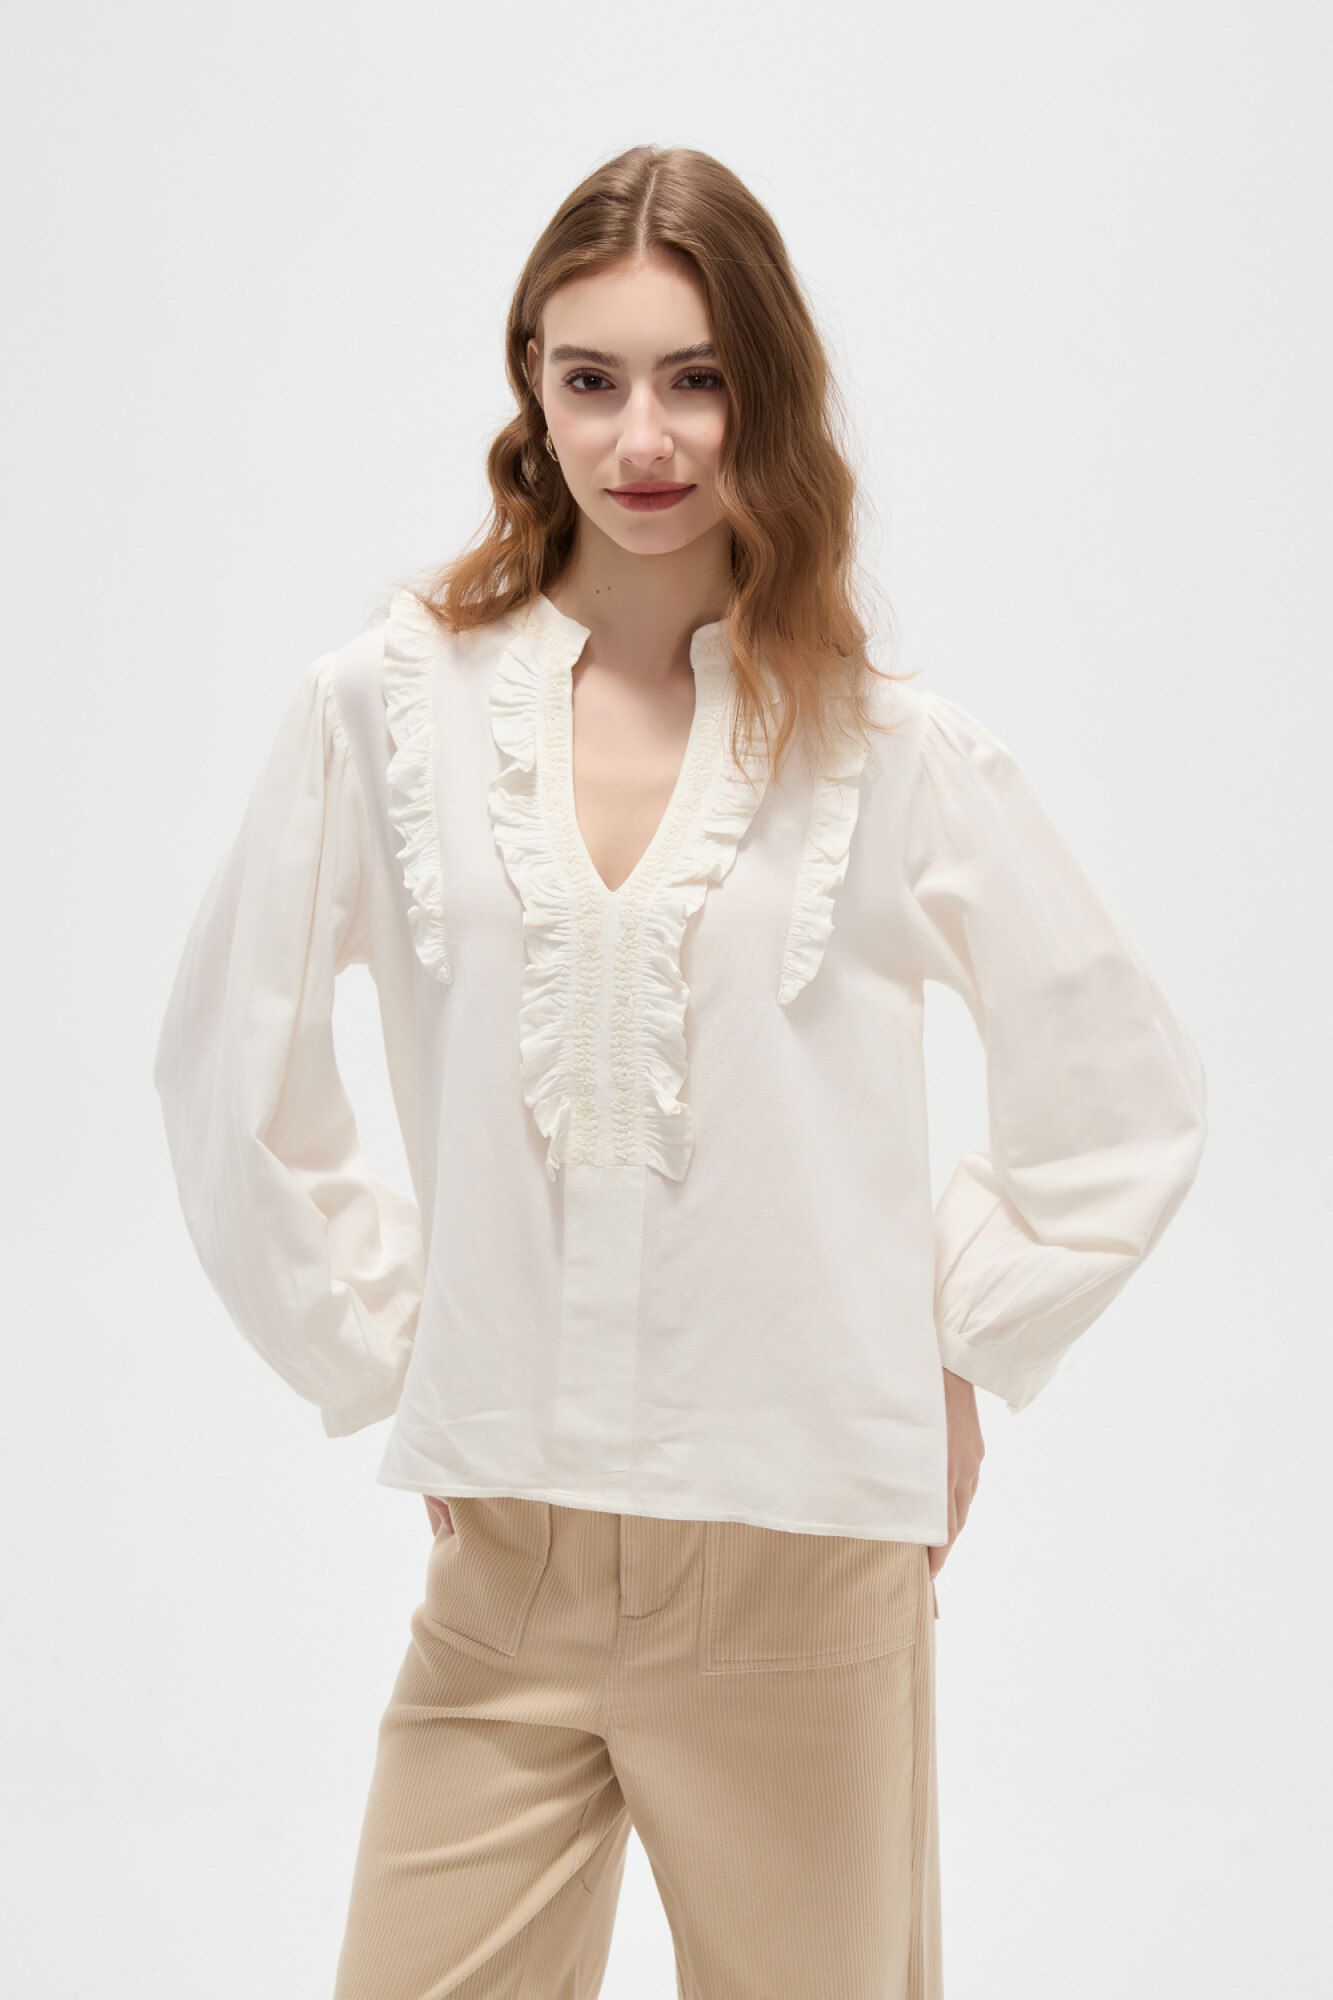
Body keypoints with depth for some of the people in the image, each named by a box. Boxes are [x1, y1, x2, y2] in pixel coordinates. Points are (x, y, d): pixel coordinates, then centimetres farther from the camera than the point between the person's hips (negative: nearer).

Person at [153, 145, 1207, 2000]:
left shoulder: (895, 751, -1)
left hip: (808, 1553, 0)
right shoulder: (389, 707, 0)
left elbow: (1126, 1101, 8)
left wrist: (951, 1345, 3)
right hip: (503, 1558, 1)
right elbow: (235, 1078, 8)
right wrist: (391, 1352, 5)